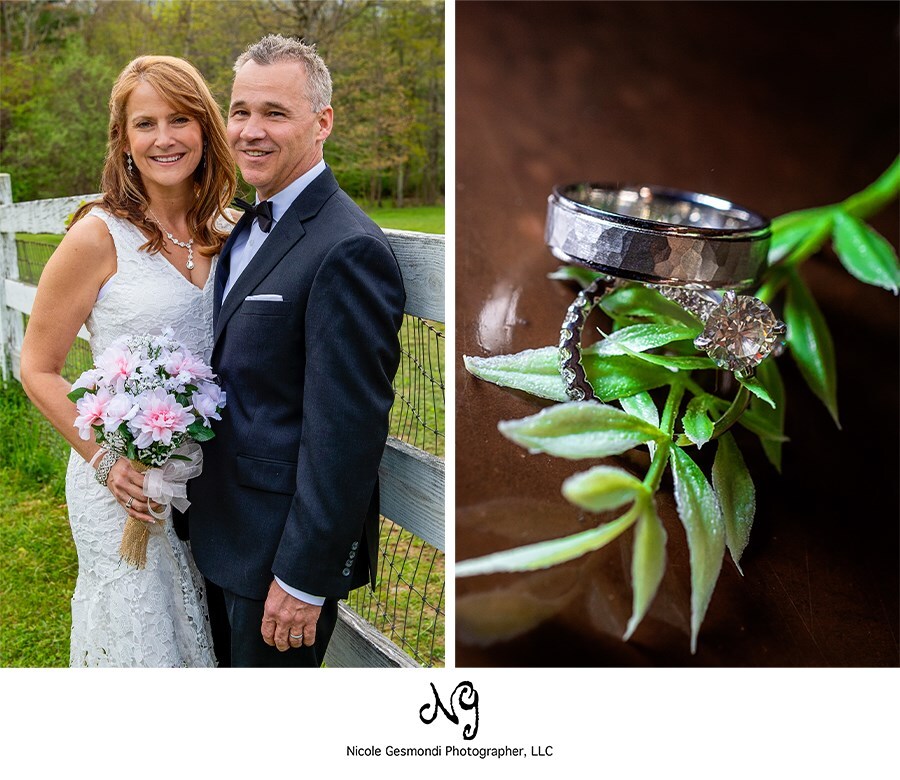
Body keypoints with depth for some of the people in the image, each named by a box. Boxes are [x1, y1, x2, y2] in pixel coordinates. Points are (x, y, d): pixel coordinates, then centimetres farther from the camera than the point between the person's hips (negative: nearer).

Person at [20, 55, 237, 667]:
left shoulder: (222, 236, 3)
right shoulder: (100, 236, -14)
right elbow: (38, 369, -7)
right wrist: (105, 460, -17)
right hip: (124, 480, -5)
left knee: (200, 639, 20)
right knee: (139, 642, 11)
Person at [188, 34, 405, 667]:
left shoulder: (348, 250, -24)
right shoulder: (248, 226, 7)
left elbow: (347, 433, -25)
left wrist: (304, 578, -21)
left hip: (283, 545, -9)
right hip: (223, 532, 9)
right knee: (229, 660, 26)